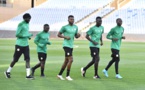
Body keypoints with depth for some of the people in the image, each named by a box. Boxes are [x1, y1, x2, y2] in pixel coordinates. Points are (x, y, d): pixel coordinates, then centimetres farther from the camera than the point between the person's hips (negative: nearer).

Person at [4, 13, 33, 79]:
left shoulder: (27, 24, 13)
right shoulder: (20, 25, -14)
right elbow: (17, 34, -19)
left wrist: (28, 36, 3)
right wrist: (27, 35, -22)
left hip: (26, 45, 7)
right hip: (19, 45, -7)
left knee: (27, 59, -5)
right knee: (15, 60, 3)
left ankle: (28, 75, -8)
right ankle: (8, 72, 22)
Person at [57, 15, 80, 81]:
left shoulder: (75, 27, 11)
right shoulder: (65, 27, -7)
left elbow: (76, 36, 19)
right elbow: (58, 34, -2)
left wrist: (78, 35, -4)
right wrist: (65, 37, -17)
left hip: (71, 46, 8)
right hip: (66, 45, -8)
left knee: (66, 61, 11)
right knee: (71, 60, -15)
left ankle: (59, 74, 22)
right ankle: (67, 76, -7)